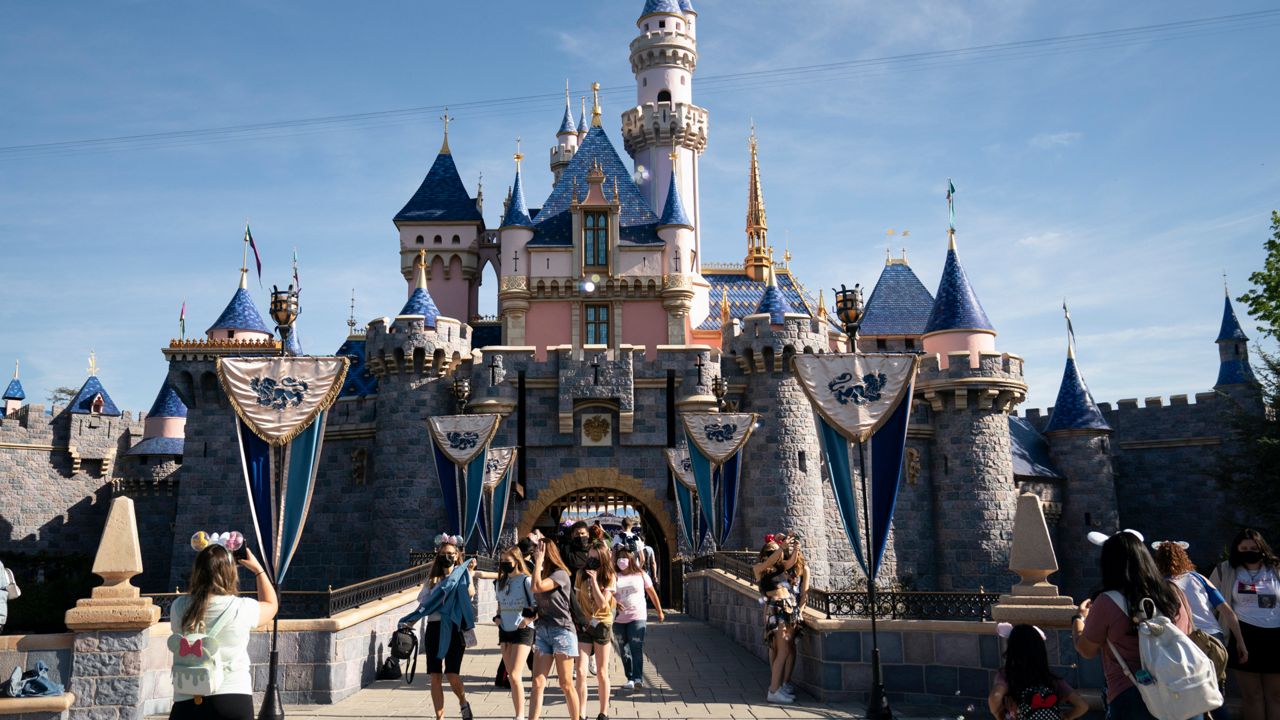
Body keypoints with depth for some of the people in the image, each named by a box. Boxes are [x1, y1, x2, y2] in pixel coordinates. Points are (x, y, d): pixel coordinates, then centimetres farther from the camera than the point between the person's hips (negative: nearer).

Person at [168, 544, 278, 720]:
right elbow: (271, 605, 15)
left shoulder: (178, 607, -4)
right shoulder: (241, 609, -8)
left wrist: (204, 563, 26)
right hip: (234, 702, -2)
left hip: (187, 703, 2)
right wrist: (258, 569, 24)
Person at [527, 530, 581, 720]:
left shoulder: (561, 574, -10)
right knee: (538, 683, -2)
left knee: (566, 684, 0)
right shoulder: (543, 575, 15)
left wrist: (539, 561, -15)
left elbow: (536, 587, -23)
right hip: (542, 631, 7)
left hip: (561, 631, -7)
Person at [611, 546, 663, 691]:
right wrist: (615, 603, -25)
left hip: (637, 616, -2)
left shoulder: (640, 574, 4)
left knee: (636, 648, -14)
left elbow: (652, 593, 12)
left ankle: (638, 678, -17)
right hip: (619, 618, 2)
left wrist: (660, 611, 15)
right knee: (624, 651, 7)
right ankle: (630, 678, 16)